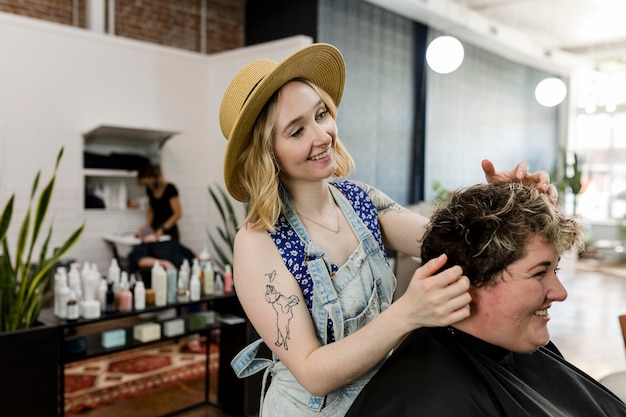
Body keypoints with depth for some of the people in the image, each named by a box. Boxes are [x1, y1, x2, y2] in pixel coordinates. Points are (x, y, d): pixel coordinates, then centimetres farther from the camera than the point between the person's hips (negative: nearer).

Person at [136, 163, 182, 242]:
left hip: (169, 231, -5)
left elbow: (178, 214, -16)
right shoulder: (150, 190, 6)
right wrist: (147, 226, 0)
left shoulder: (170, 189, -13)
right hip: (155, 230, 5)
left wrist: (162, 229, -21)